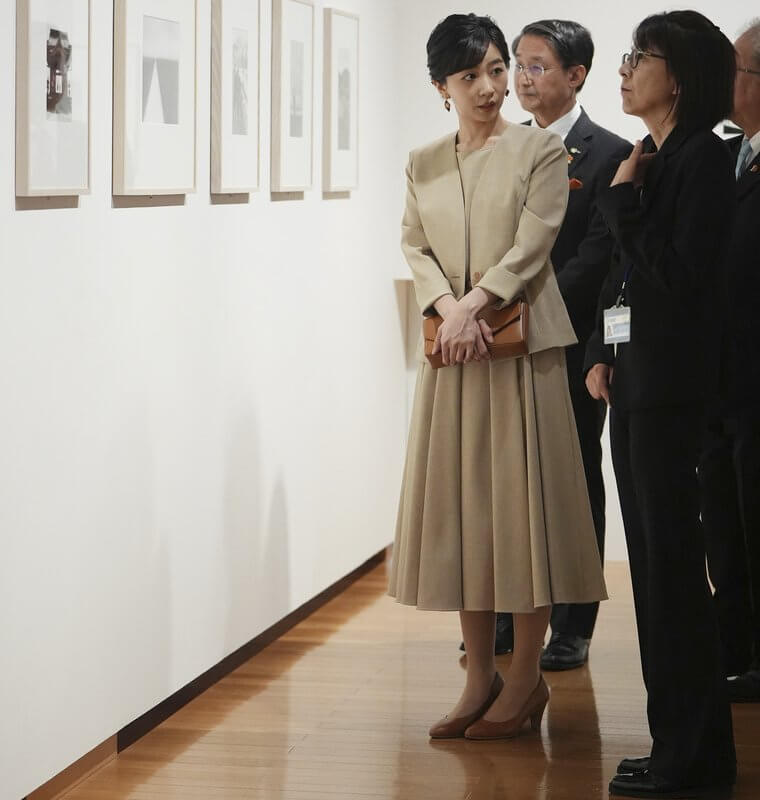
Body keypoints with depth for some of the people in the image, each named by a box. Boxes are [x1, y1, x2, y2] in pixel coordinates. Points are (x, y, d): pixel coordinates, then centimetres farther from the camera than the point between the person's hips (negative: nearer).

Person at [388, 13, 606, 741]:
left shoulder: (540, 150, -1)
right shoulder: (423, 165, 12)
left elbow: (534, 243, -10)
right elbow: (414, 246, 4)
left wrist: (475, 302, -20)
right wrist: (448, 308, -14)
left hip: (521, 345, -4)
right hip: (450, 350, 4)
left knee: (522, 500, -1)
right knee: (459, 504, 5)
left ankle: (525, 679, 7)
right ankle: (480, 675, 15)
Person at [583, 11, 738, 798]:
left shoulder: (701, 158, -11)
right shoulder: (649, 160, 12)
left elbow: (678, 275, -18)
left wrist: (625, 200, -12)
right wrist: (600, 354, 6)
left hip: (668, 384, -8)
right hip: (630, 375, 8)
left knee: (670, 558, -4)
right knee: (652, 558, 11)